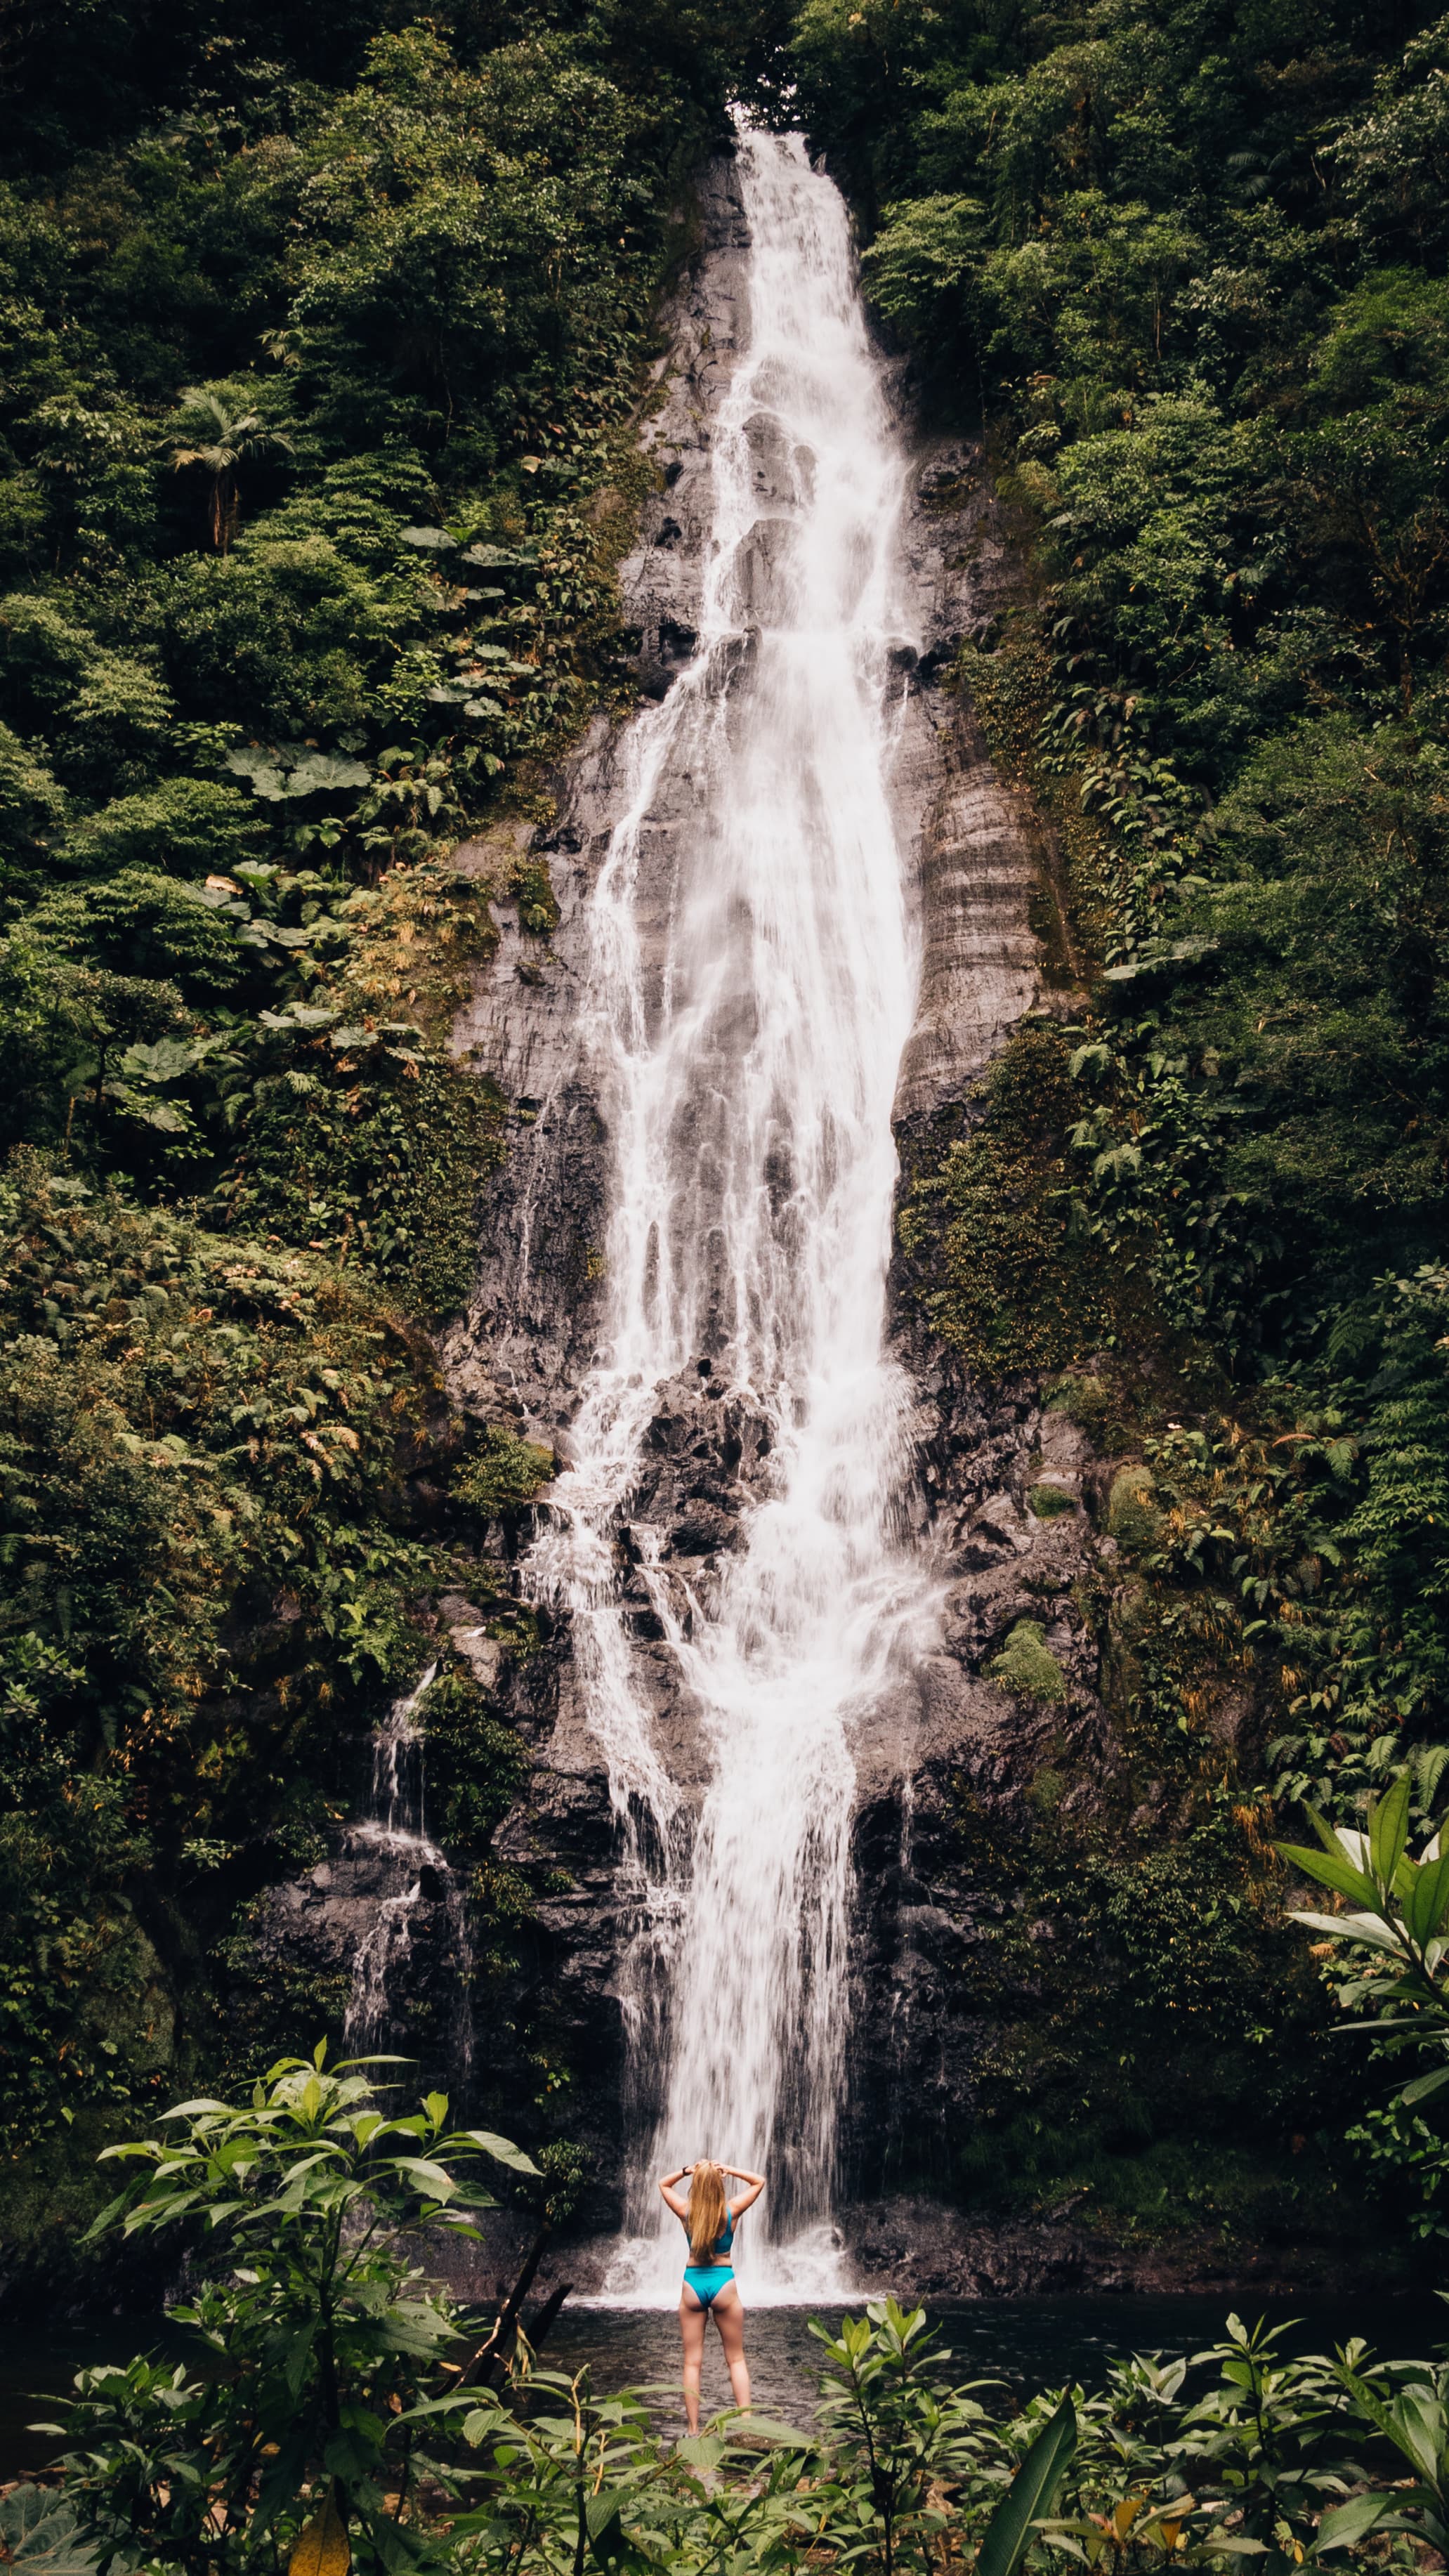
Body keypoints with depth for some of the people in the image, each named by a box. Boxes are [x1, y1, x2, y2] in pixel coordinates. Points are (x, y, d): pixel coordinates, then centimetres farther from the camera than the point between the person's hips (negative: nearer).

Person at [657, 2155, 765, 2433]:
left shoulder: (686, 2212, -6)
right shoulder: (731, 2211, -9)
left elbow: (663, 2183, 12)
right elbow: (759, 2181, 7)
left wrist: (688, 2170, -2)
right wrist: (730, 2170, -4)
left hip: (692, 2283, 1)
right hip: (724, 2282, -1)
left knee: (692, 2362, 5)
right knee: (736, 2359, 9)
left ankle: (694, 2429, 3)